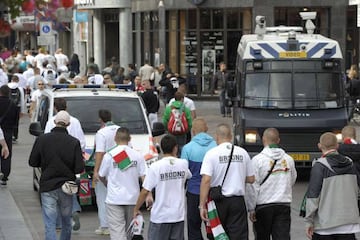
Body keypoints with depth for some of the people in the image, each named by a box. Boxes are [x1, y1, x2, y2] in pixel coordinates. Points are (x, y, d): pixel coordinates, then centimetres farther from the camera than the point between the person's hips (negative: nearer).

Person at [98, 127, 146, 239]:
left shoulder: (109, 155, -5)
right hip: (133, 197, 3)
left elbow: (101, 176, 6)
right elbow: (144, 176, -5)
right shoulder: (137, 155, 0)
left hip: (114, 198, -3)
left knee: (117, 231, -6)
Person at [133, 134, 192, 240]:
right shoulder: (183, 164, -2)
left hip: (160, 215, -3)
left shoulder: (155, 167, -13)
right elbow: (189, 176, 22)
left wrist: (136, 209, 1)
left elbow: (145, 191, -11)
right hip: (178, 214, 3)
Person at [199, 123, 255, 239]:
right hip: (238, 201, 2)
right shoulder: (243, 153, 2)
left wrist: (202, 205, -16)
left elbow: (206, 180, -17)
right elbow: (251, 179, 8)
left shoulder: (211, 153, -9)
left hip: (218, 201, -2)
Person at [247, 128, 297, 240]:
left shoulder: (257, 159, -10)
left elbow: (252, 187, -11)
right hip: (284, 204, 2)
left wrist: (251, 209, -5)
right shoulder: (288, 159, 3)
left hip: (263, 206, -2)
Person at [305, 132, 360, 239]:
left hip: (324, 224, -4)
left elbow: (313, 195, -12)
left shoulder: (319, 166, -10)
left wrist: (309, 221, -7)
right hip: (349, 222, 4)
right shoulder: (350, 164, 7)